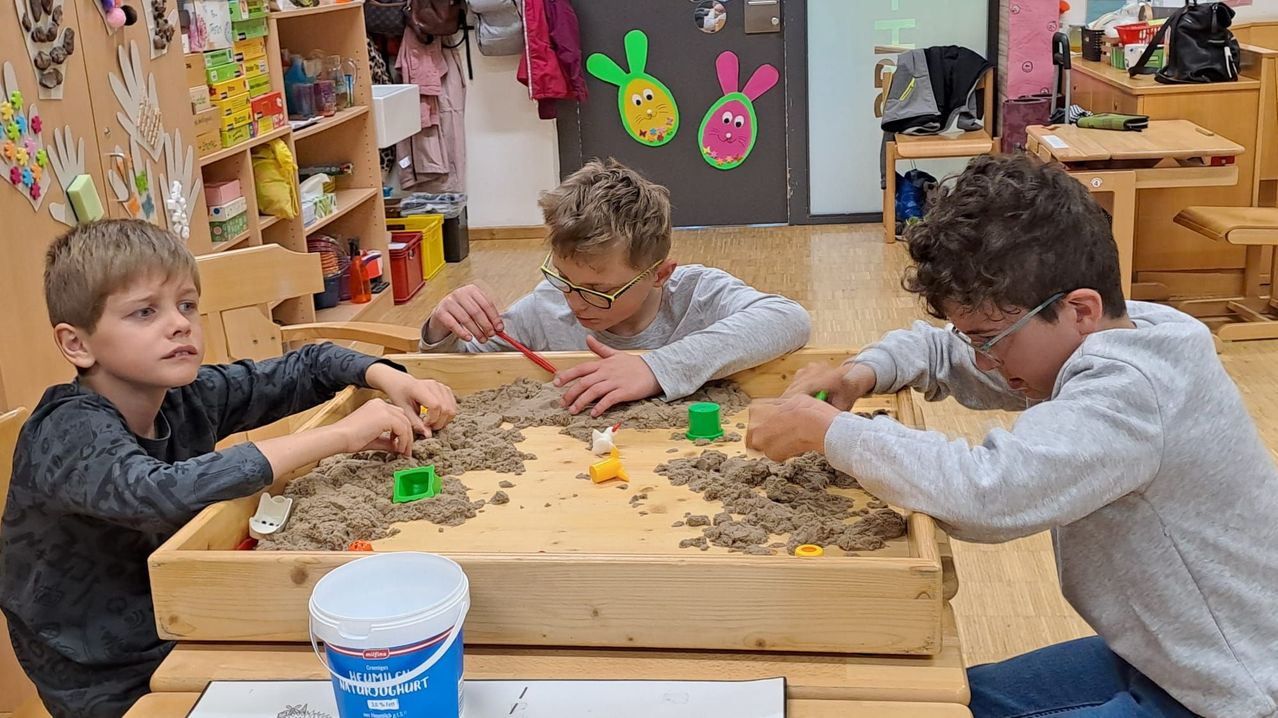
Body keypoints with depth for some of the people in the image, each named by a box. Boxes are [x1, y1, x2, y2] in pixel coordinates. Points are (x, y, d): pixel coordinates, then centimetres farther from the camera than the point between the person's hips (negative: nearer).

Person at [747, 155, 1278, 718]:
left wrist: (828, 430, -32)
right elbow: (943, 351, 11)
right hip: (1162, 656, 9)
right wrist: (861, 374, -10)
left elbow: (985, 492, -46)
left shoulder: (1130, 392, -32)